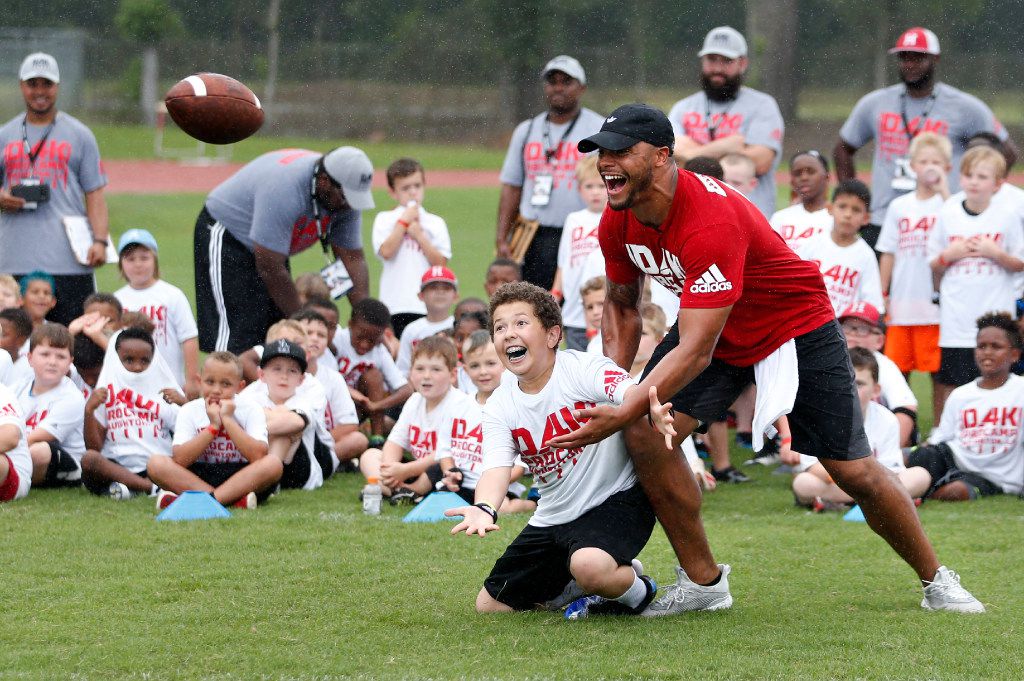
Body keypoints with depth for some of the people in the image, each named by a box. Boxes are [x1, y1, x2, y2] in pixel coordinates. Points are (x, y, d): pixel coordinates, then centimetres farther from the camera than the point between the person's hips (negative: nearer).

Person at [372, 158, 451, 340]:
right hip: (395, 306, -1)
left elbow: (440, 263, 1)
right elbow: (386, 251, -10)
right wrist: (404, 222, -4)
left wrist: (418, 235, -5)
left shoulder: (435, 223, 11)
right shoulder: (384, 220, 7)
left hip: (428, 305, 1)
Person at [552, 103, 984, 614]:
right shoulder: (617, 222, -14)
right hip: (712, 328, 6)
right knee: (643, 433, -17)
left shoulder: (711, 221, -38)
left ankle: (935, 579, 20)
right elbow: (621, 305, 5)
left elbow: (695, 352, -40)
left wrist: (623, 413, -44)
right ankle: (702, 581, -3)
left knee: (855, 472, -5)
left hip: (798, 327, -6)